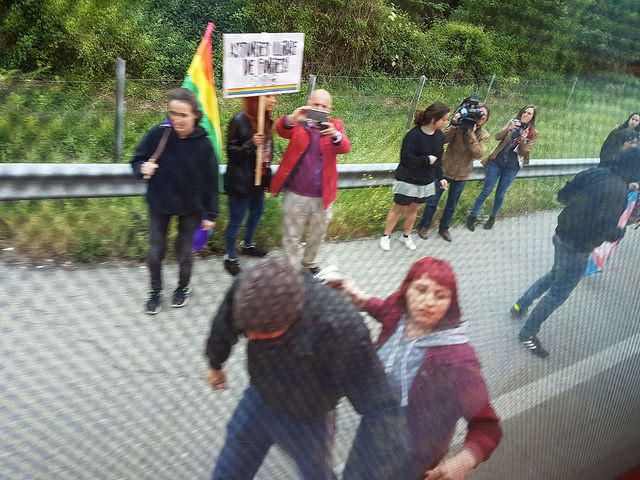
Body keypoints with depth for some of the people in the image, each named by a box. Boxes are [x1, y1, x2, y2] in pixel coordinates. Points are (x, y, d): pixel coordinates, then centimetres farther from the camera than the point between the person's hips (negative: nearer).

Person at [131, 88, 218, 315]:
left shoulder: (203, 144, -15)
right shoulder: (158, 134, -15)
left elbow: (210, 182, -8)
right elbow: (137, 160, -3)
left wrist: (210, 214, -6)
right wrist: (142, 169, -26)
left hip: (191, 207, -1)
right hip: (159, 204, 1)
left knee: (184, 252, 13)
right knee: (155, 252, 10)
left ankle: (183, 288, 39)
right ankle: (155, 292, 33)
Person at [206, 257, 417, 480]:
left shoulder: (340, 326, -43)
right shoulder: (247, 286, -30)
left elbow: (379, 406, -34)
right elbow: (223, 327, -6)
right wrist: (215, 364, 13)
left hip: (309, 420, -2)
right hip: (258, 400, 3)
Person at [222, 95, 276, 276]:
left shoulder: (265, 120, 3)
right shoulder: (239, 121, -19)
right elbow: (231, 152, -16)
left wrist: (267, 174, 16)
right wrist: (251, 144, -32)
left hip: (258, 179, 8)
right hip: (240, 181, -8)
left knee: (257, 212, 24)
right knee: (236, 221, 5)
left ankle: (247, 244, 48)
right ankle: (230, 257, 24)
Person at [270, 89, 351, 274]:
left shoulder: (335, 125, 1)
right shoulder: (298, 123, -3)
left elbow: (345, 147, -18)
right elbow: (281, 129, -25)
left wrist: (336, 135, -41)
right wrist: (291, 119, -48)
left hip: (322, 196, 2)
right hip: (295, 195, -2)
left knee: (318, 235, 20)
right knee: (291, 236, 8)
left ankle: (310, 263, 46)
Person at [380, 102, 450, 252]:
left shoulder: (440, 136, -1)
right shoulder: (414, 135, -23)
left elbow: (438, 159, 9)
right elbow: (406, 158, -27)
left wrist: (440, 177, 4)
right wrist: (426, 160, -21)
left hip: (426, 182, 6)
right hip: (407, 181, -6)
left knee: (414, 209, 17)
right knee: (398, 209, 8)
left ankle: (406, 236, 36)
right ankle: (386, 236, 25)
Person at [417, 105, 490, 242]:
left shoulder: (483, 135, -3)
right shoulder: (460, 127, -13)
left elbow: (478, 153, -18)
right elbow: (443, 139, -23)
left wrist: (471, 134, -24)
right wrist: (455, 125, -33)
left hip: (462, 174, 3)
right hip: (445, 169, -3)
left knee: (452, 204, 16)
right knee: (433, 200, 7)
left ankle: (444, 228, 34)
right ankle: (424, 226, 24)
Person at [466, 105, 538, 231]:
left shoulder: (533, 133, -1)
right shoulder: (512, 122, 2)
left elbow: (524, 152, -7)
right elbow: (497, 137, -10)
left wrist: (523, 140, -25)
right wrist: (508, 129, -27)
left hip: (512, 167, 0)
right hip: (497, 161, 0)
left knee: (500, 194, 8)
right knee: (486, 191, 1)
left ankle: (492, 218, 27)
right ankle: (472, 216, 12)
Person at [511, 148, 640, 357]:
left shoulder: (595, 173, -1)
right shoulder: (619, 192, -24)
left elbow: (562, 196, 7)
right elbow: (606, 231, -24)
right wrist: (620, 232, -4)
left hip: (561, 235, 8)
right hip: (577, 248, -8)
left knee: (555, 274, 31)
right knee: (559, 292, 8)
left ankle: (520, 305, 40)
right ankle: (528, 333, 20)